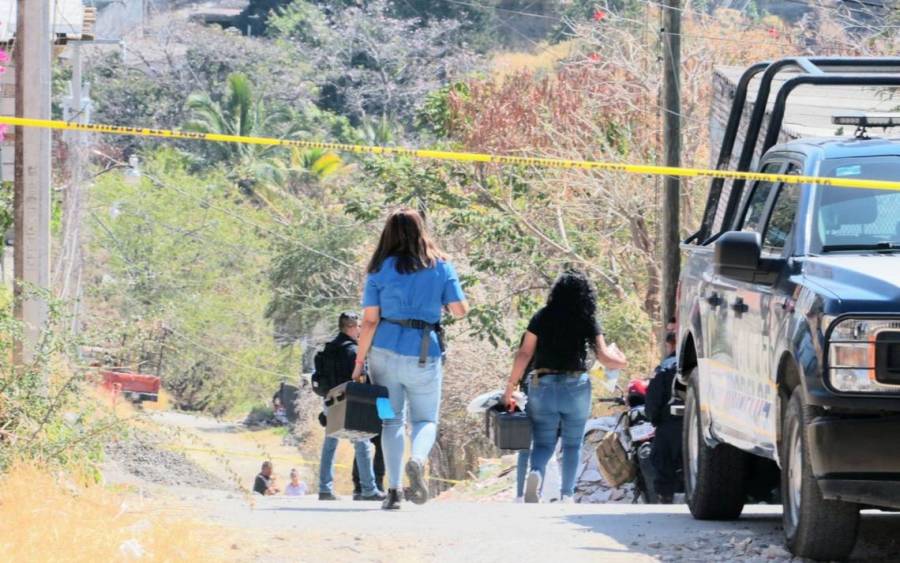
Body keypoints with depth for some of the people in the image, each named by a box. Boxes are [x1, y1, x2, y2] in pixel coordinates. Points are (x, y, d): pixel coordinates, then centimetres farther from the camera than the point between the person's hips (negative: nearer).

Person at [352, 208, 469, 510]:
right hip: (425, 356, 0)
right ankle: (417, 460, -21)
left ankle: (393, 489, 0)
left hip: (385, 352, 0)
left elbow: (370, 321, -3)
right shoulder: (442, 267, 1)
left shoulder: (381, 270, 0)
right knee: (426, 420, 12)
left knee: (392, 420, 11)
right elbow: (461, 310, 0)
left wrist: (359, 363, 1)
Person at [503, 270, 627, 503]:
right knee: (572, 444, 14)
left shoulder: (541, 318, 1)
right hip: (576, 387, -1)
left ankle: (536, 473, -23)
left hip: (543, 386, 1)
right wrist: (619, 360, 19)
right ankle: (567, 495, 9)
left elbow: (524, 354, -2)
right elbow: (603, 357, -3)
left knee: (543, 442, 7)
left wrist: (511, 385, 3)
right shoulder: (587, 321, -1)